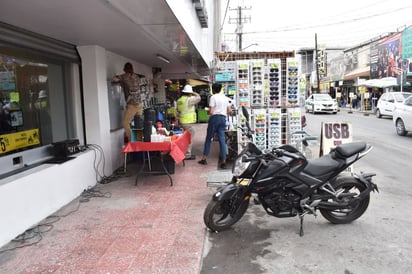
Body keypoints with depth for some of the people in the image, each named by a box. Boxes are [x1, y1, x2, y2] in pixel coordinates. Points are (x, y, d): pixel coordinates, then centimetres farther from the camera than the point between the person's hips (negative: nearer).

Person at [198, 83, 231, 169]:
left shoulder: (213, 97, -6)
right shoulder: (225, 97, 13)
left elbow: (211, 112, -12)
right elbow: (229, 111, 11)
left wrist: (208, 111, 9)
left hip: (215, 118, -5)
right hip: (223, 118, 5)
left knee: (208, 139, 8)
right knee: (222, 140, 2)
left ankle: (204, 159, 13)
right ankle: (223, 161, -1)